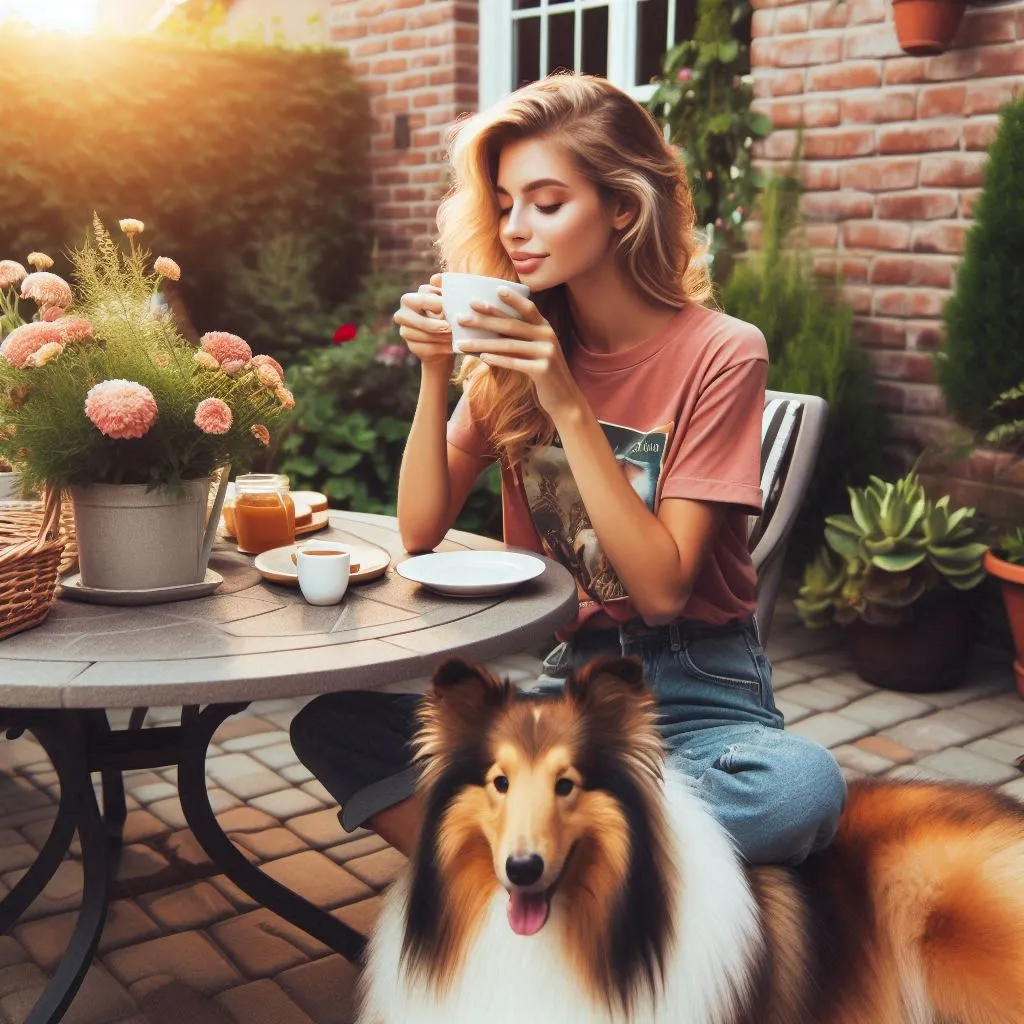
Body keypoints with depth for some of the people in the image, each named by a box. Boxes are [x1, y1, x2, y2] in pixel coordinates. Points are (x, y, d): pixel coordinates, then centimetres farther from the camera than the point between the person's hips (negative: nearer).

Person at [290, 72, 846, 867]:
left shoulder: (719, 354, -11)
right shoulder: (515, 343, 1)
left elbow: (662, 588, -16)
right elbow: (421, 533, -2)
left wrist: (569, 405, -24)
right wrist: (436, 373, -15)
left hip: (694, 691, -2)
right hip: (557, 676, 3)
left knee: (800, 784, -35)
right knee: (331, 723, -16)